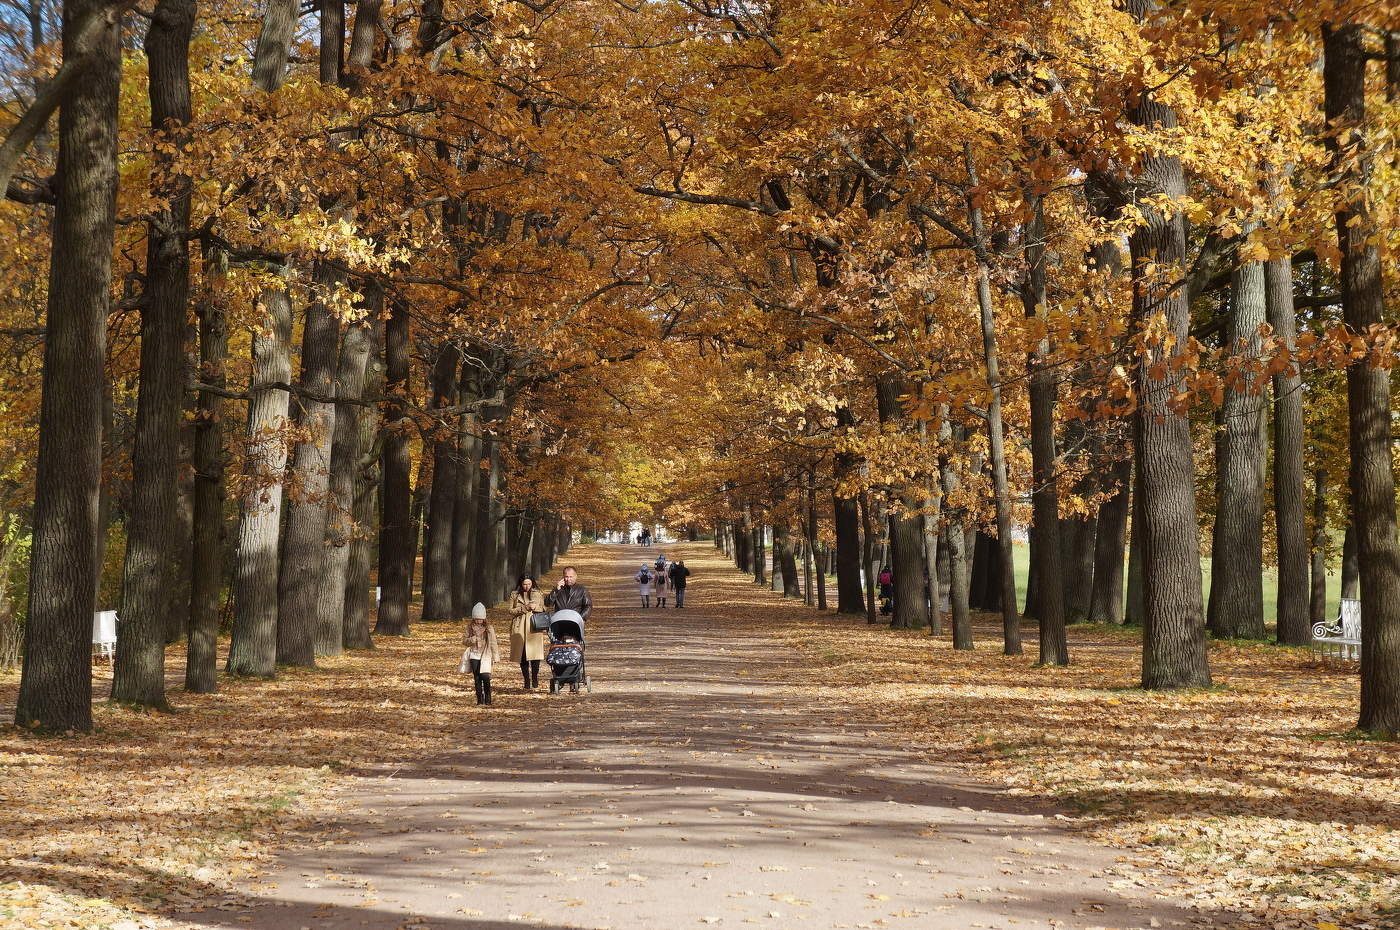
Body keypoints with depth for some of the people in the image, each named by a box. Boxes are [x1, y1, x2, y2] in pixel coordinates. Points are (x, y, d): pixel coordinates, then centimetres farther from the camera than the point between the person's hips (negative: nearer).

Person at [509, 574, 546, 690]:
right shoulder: (514, 595, 10)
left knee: (535, 654, -11)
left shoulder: (538, 594, 13)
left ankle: (535, 678, 7)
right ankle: (526, 681, 10)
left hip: (534, 628, 0)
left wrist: (536, 607, -9)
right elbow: (511, 611, 4)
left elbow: (544, 610, 12)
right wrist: (524, 608, -11)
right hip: (520, 629, 0)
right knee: (522, 656, -1)